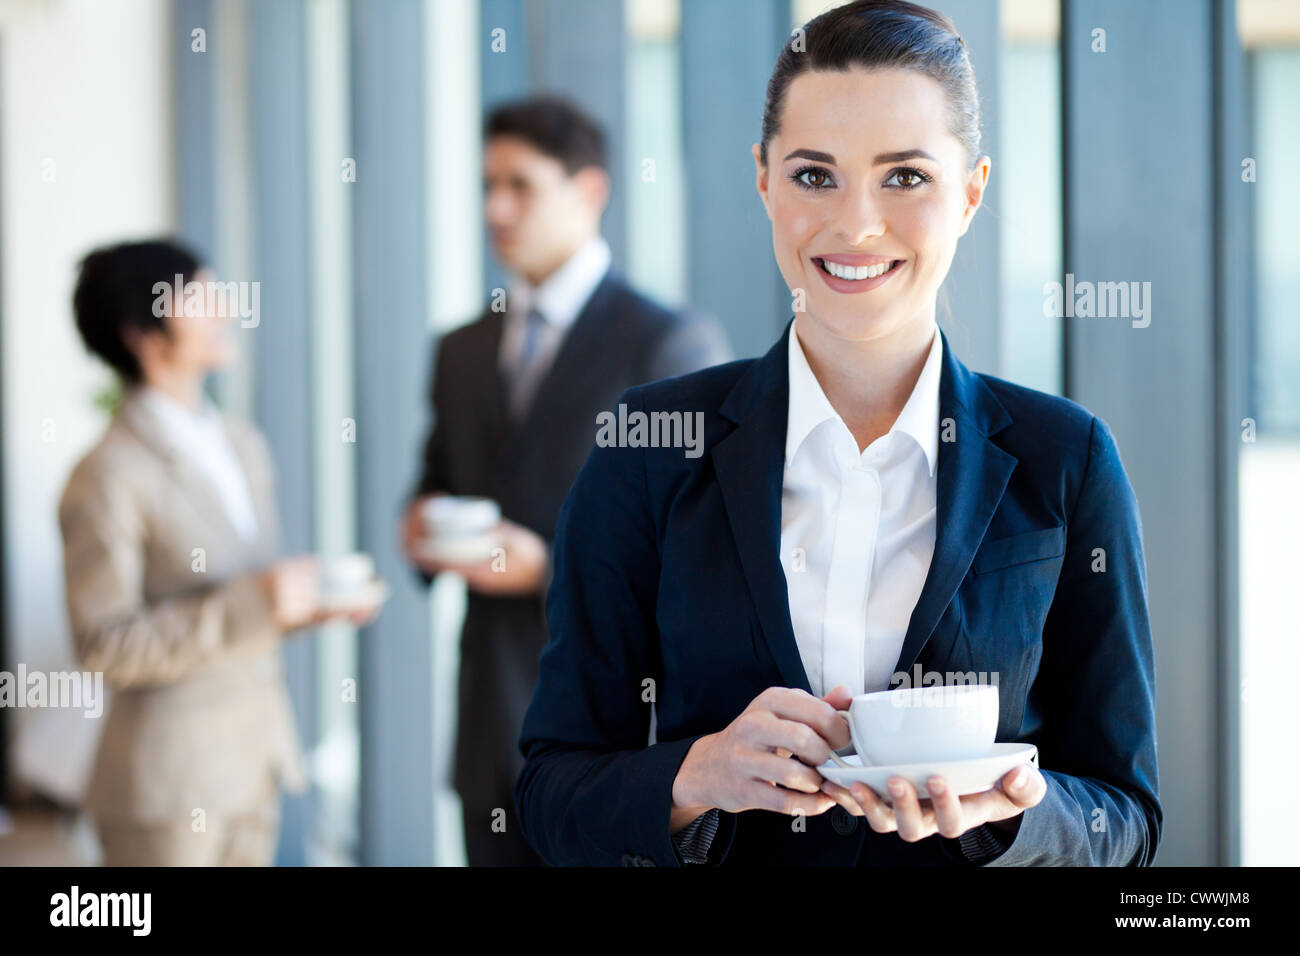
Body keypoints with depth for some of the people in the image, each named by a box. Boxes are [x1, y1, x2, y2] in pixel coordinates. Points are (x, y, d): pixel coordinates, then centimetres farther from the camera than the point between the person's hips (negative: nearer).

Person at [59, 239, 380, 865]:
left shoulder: (244, 447, 10)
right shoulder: (109, 477, -14)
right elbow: (104, 645, -17)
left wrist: (308, 605, -1)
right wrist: (252, 608, -22)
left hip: (255, 760, 7)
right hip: (168, 780, -7)